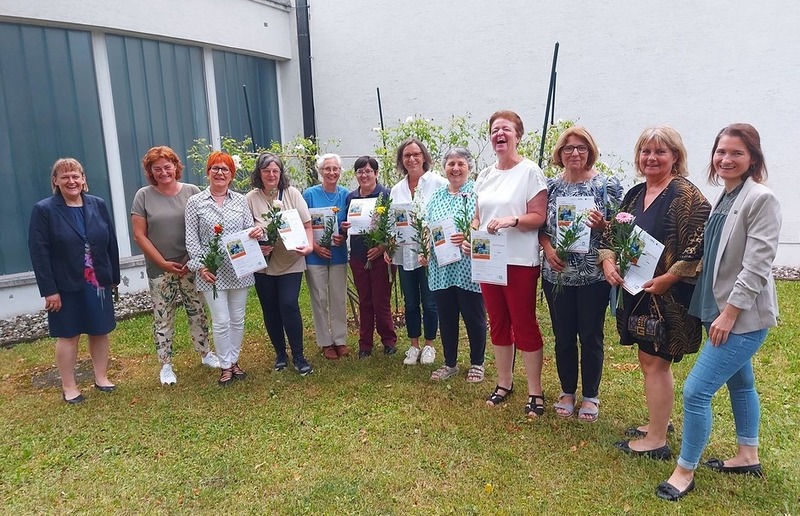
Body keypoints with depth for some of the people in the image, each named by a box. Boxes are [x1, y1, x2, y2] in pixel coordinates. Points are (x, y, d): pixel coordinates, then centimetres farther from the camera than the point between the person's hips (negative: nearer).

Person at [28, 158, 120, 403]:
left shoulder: (98, 205, 2)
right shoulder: (43, 210, -8)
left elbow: (111, 243, 6)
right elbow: (38, 253, -11)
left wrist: (114, 276, 6)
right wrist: (49, 290, -15)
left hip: (98, 282, 3)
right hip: (66, 286, -3)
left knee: (100, 331, 13)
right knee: (68, 335, 9)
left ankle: (101, 377, 30)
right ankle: (68, 386, 23)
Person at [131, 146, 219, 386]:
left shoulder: (192, 192, -1)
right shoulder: (143, 196, -4)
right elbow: (139, 235, -4)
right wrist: (164, 263, -9)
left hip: (191, 266, 1)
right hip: (160, 270, -1)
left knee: (197, 312, 13)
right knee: (162, 318, 8)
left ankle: (206, 353, 29)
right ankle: (165, 365, 21)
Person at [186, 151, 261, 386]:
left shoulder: (240, 200, 6)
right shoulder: (195, 202, 0)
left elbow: (250, 230, 8)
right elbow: (191, 239, -2)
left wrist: (257, 231, -16)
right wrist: (200, 266, -12)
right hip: (211, 271, -3)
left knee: (238, 319, 12)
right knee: (221, 321, -1)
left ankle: (234, 360, 29)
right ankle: (225, 365, 17)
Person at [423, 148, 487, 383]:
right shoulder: (436, 196, 13)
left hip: (468, 269, -5)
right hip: (441, 269, 5)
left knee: (474, 317, 8)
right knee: (446, 317, 13)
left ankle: (477, 363, 26)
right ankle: (450, 363, 29)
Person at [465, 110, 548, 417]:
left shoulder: (530, 171, -6)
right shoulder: (485, 176, 12)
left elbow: (539, 217, -11)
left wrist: (511, 221, -26)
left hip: (520, 262, -6)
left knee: (524, 325, 1)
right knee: (498, 324, 14)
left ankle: (535, 392, 15)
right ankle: (504, 384, 29)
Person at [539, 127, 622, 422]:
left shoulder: (607, 185, -3)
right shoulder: (551, 186, 6)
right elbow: (540, 226, 8)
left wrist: (601, 225, -21)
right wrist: (548, 249, -9)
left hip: (594, 275, -2)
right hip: (557, 274, 3)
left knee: (591, 336, 8)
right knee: (563, 336, 12)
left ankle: (590, 395, 27)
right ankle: (567, 391, 30)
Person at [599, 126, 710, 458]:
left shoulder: (684, 194, -13)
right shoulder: (635, 194, 11)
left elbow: (701, 243, -22)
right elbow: (612, 233, 16)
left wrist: (668, 278, -23)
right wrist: (608, 262, -2)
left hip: (667, 294, -8)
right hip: (637, 291, 8)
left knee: (655, 362, -1)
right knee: (649, 360, 17)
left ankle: (656, 441, 11)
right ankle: (658, 422, 34)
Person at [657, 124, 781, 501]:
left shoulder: (761, 200, -16)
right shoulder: (725, 197, 9)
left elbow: (757, 266, -20)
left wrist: (729, 313, -20)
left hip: (742, 317, -9)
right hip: (720, 310, 9)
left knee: (696, 390, -7)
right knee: (739, 383, 22)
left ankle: (685, 472, 10)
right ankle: (748, 456, 40)